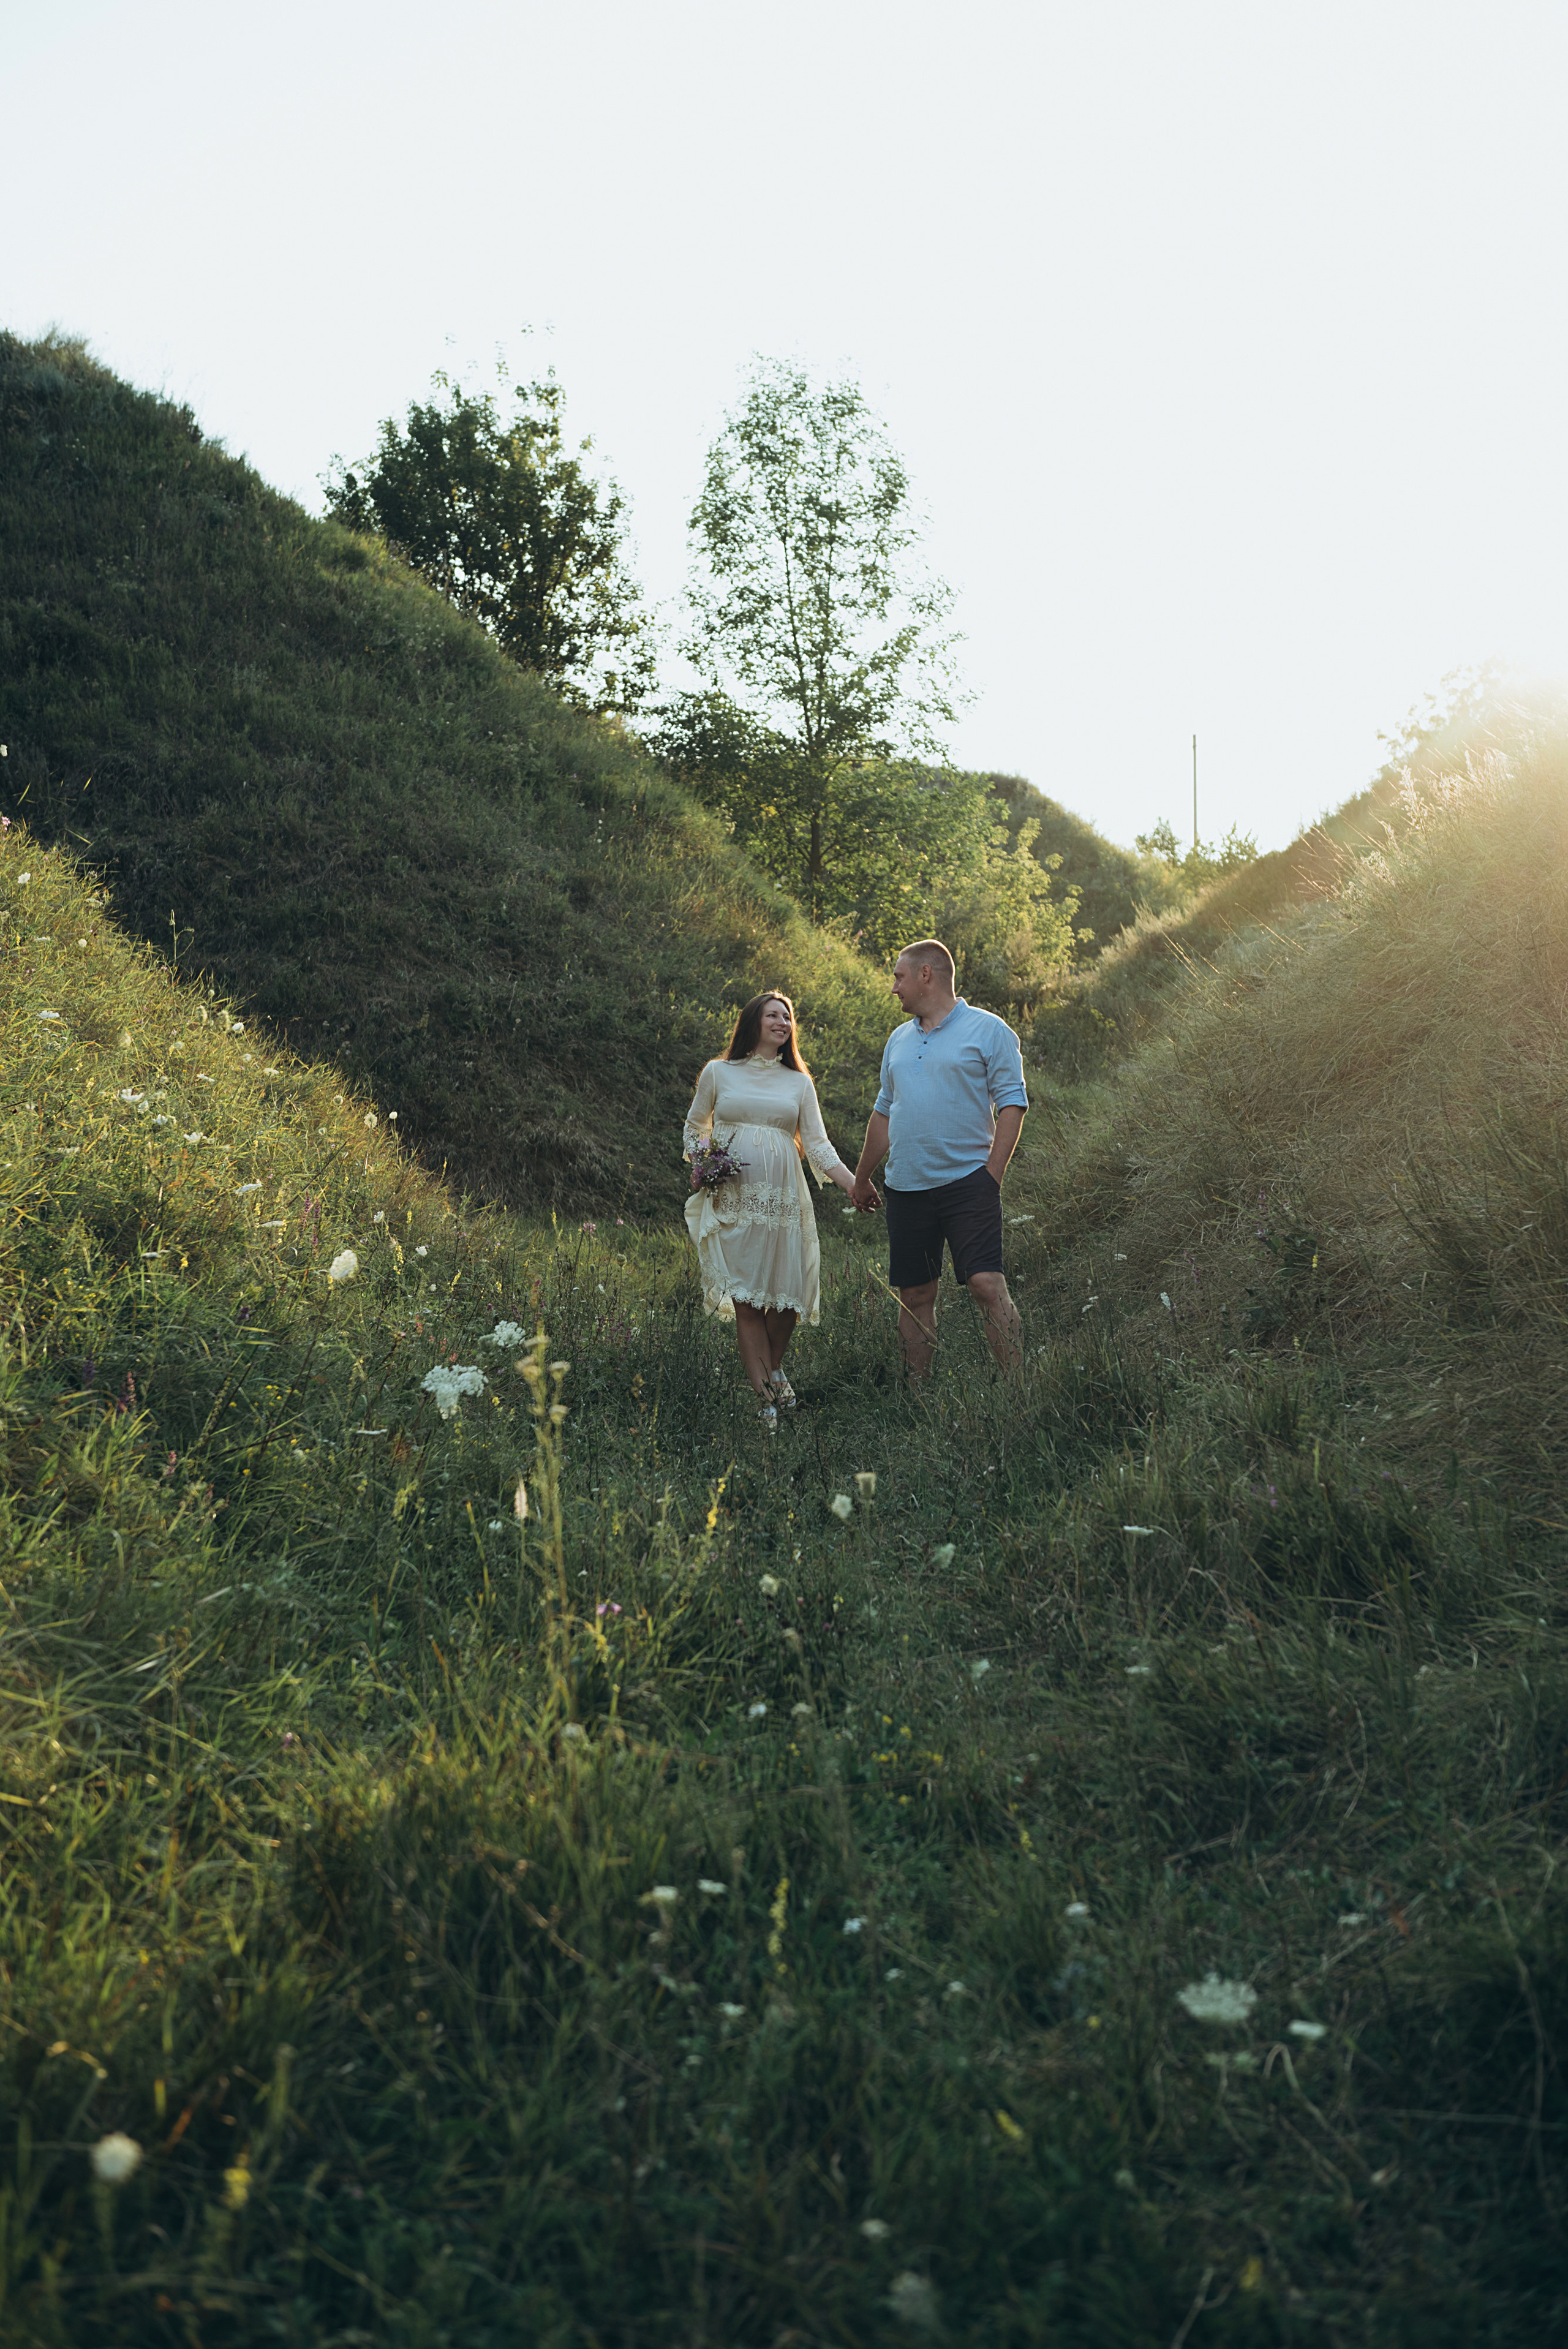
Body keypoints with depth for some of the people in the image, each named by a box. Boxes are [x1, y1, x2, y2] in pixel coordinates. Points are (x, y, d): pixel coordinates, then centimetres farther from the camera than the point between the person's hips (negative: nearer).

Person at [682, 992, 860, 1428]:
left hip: (783, 1199, 2)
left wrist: (853, 1185, -4)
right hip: (732, 1199, -2)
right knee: (746, 1301, -8)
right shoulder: (718, 1073, 10)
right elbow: (693, 1130, 18)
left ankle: (773, 1368, 25)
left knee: (787, 1297, -3)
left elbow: (818, 1145, 9)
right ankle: (766, 1398, -4)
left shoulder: (799, 1082, 14)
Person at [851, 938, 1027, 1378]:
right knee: (914, 1296, 6)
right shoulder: (899, 1039, 18)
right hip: (906, 1188, 6)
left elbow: (1012, 1104, -5)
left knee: (986, 1284, -14)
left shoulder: (987, 1030, 0)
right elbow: (885, 1112, 24)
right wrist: (862, 1179, 24)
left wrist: (992, 1174, -13)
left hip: (967, 1181, -5)